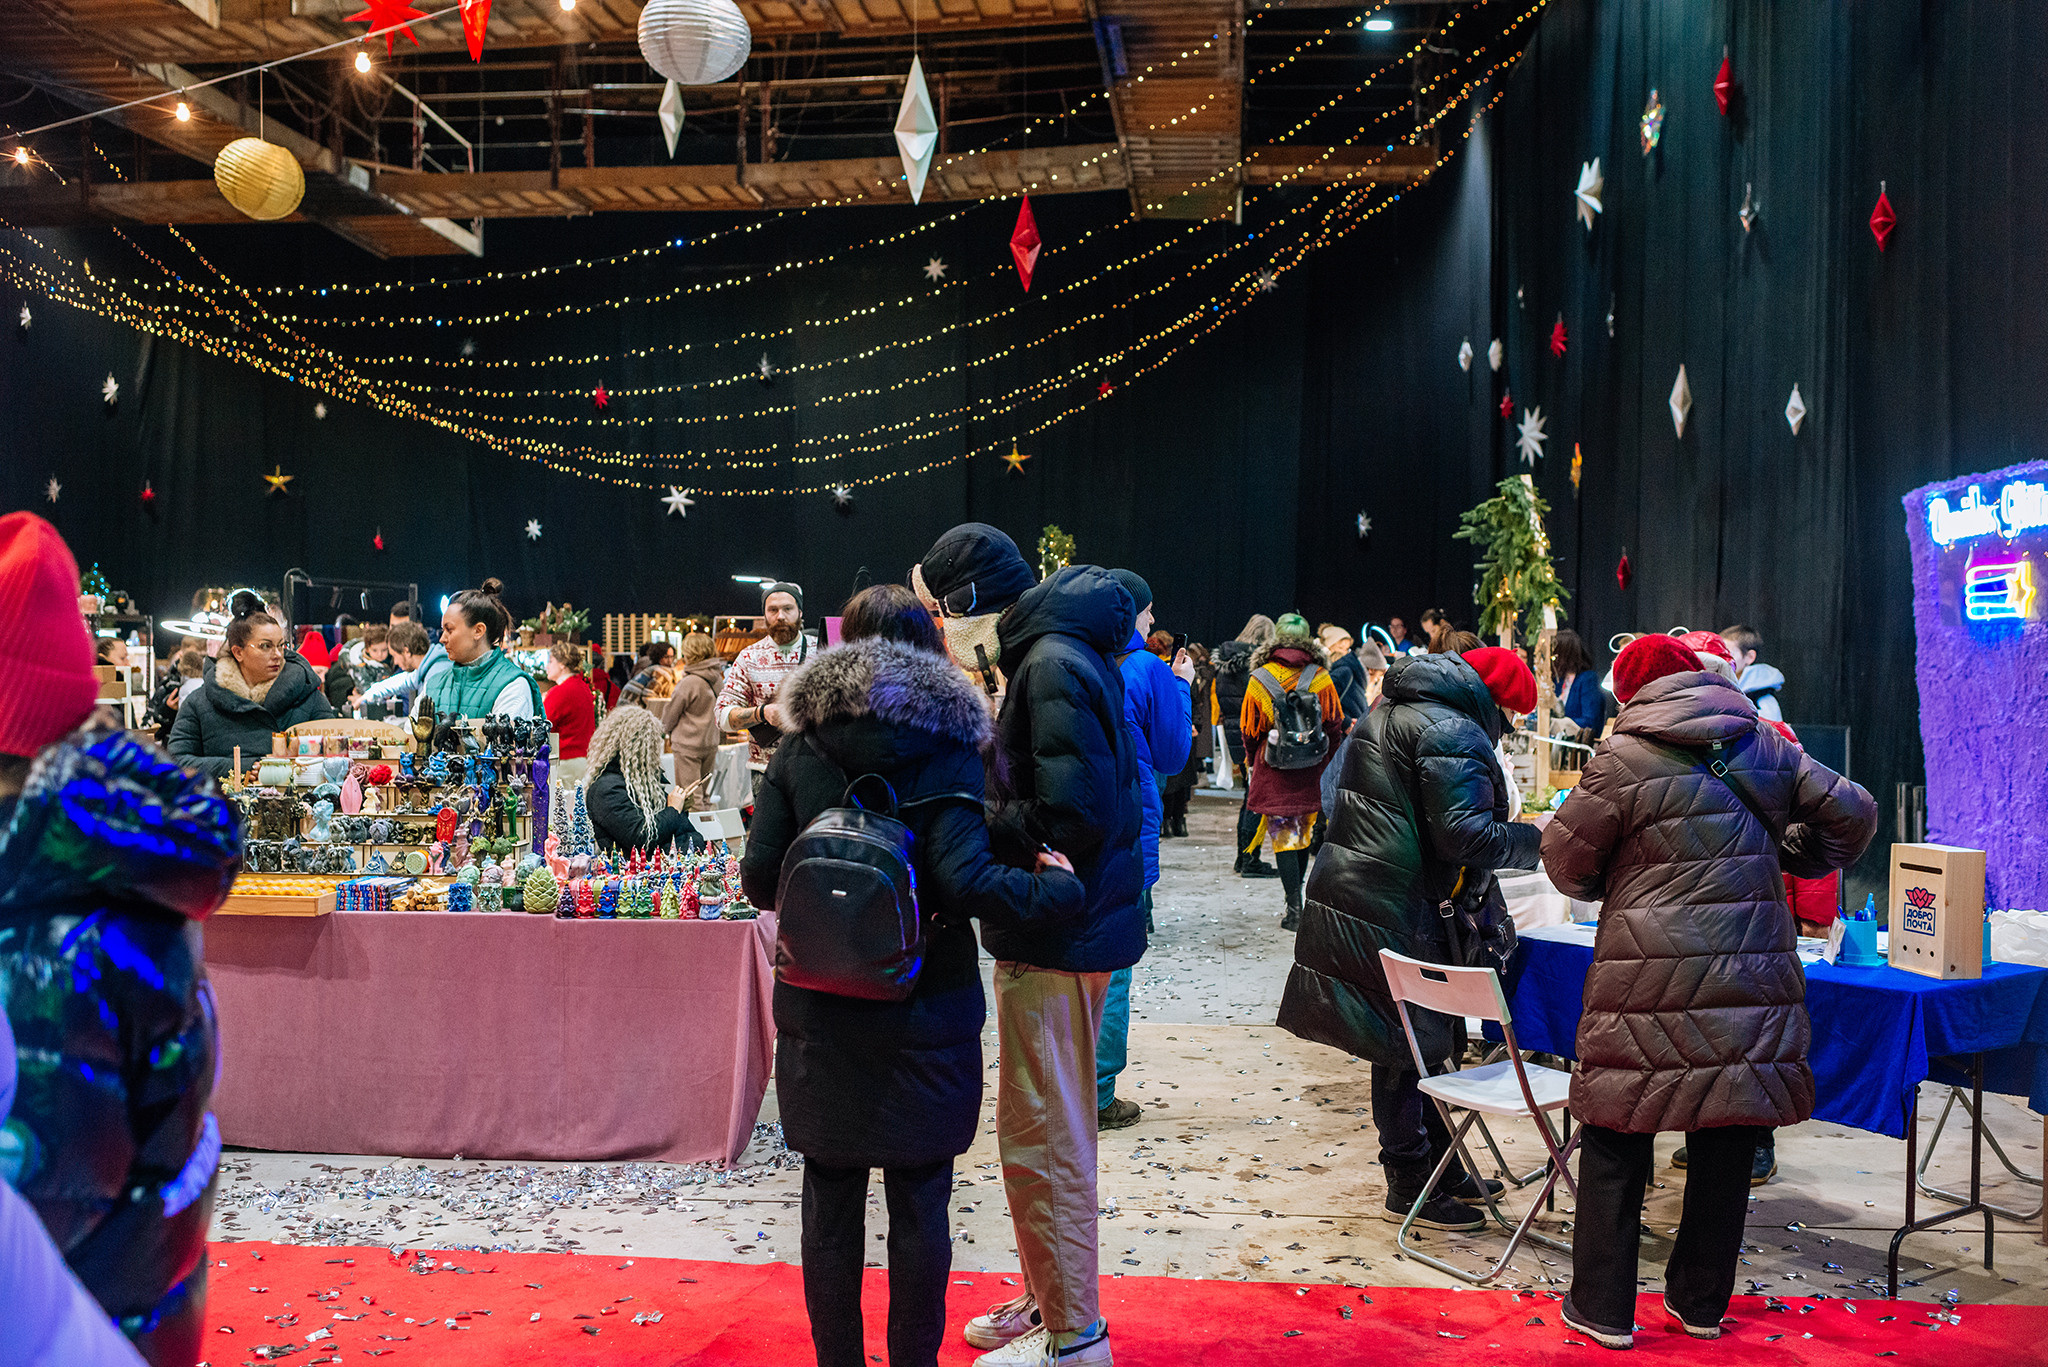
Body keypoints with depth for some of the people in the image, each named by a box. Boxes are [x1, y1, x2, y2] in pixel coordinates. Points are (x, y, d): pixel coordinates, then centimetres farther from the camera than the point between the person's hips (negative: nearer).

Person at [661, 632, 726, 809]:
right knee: (705, 794, 15)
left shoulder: (688, 683, -18)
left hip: (688, 745, -7)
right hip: (711, 743, 7)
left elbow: (669, 717, -6)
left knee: (691, 797, -5)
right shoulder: (718, 679, 3)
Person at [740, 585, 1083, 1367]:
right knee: (918, 1200, 11)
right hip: (924, 1013, -2)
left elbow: (760, 879, -4)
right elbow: (965, 880, -19)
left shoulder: (798, 751, -1)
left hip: (821, 1015, 2)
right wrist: (1058, 889, -6)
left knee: (831, 1197, 14)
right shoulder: (945, 746, -8)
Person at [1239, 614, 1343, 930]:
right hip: (1312, 771, 2)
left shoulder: (1260, 679, -6)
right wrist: (1326, 762, 18)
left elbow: (1251, 730, 2)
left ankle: (1294, 907, -6)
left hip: (1274, 772, -2)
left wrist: (1253, 761, 19)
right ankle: (1296, 897, 29)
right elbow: (1334, 726, 3)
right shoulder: (1321, 679, -3)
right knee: (1304, 833, 17)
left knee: (1284, 835, 0)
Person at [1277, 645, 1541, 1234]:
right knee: (1408, 1043, 1)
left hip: (1350, 893, 10)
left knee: (1418, 1036, 18)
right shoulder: (1451, 732, -16)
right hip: (1392, 913, -10)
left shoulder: (1387, 713, 17)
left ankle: (1440, 1166, 29)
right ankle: (1411, 1185, 13)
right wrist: (1533, 836, -8)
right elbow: (1463, 835, -23)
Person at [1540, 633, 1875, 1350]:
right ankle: (1702, 1302, 27)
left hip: (1651, 978, -4)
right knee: (1726, 1142, 15)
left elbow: (1565, 859, -2)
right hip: (1752, 972, 5)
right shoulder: (1763, 745, 7)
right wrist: (1792, 862, 25)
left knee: (1616, 1137, 7)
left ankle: (1603, 1308, 13)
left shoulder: (1624, 758, -7)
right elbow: (1853, 814, 11)